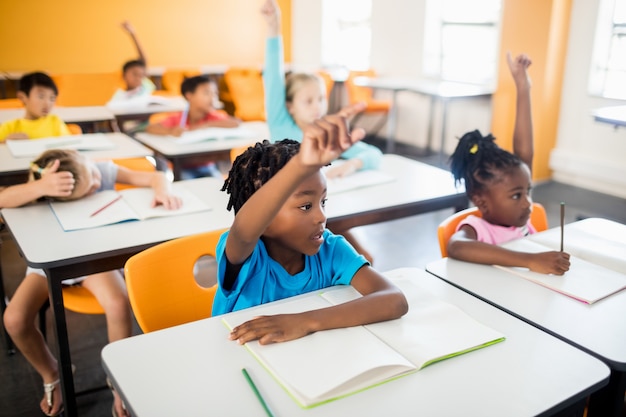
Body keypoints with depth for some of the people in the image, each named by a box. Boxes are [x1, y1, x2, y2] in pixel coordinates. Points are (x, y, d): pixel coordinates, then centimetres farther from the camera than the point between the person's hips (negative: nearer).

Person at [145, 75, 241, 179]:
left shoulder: (213, 117, -6)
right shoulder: (177, 119, -9)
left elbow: (237, 123, -22)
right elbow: (150, 128, -19)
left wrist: (207, 125, -27)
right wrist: (170, 131, -41)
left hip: (207, 167, 1)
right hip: (184, 168, -1)